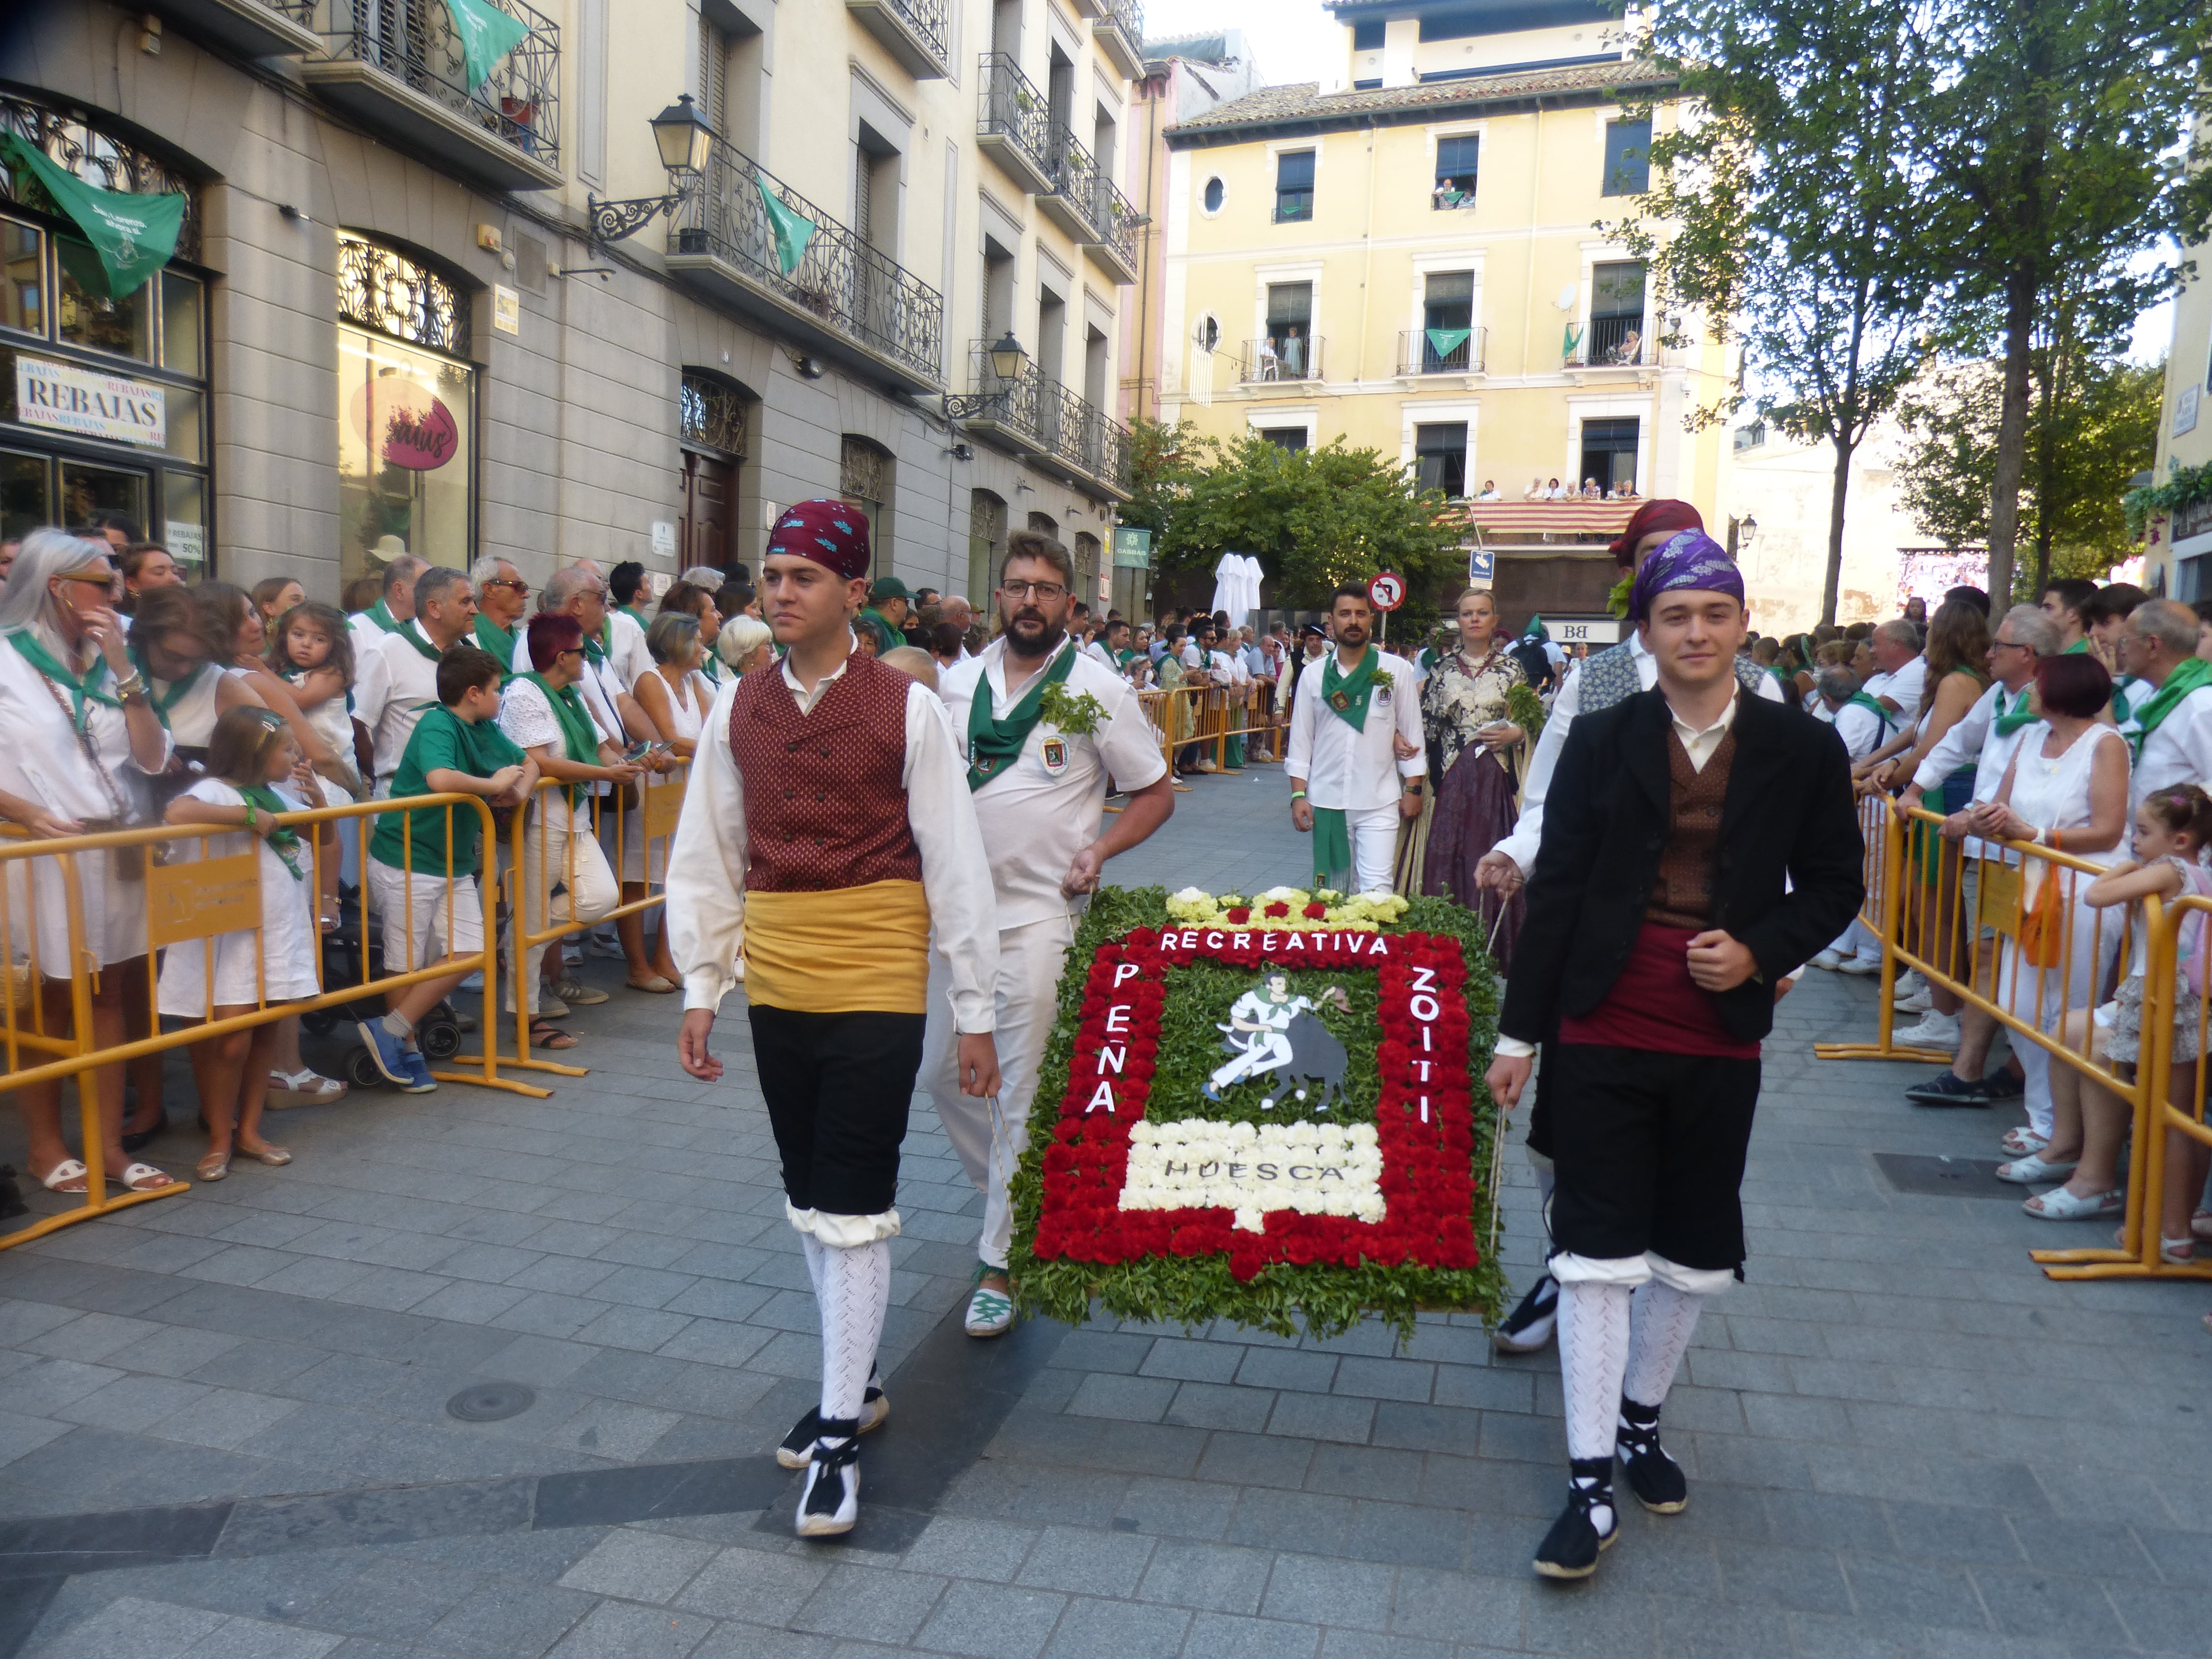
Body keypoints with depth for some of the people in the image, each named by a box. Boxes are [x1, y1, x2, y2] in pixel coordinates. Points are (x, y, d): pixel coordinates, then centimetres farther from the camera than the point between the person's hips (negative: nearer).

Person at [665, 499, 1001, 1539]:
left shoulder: (907, 709, -8)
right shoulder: (739, 709, 5)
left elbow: (955, 861, -6)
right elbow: (707, 856, 9)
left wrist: (975, 1010, -5)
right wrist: (701, 988, 7)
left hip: (877, 985, -5)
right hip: (776, 984, 5)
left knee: (853, 1208, -1)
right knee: (806, 1198, 16)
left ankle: (839, 1432, 13)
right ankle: (854, 1384, 34)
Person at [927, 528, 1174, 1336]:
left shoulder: (1098, 689, -4)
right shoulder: (958, 680, 7)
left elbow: (1157, 793, 1)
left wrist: (1100, 848, -14)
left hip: (1039, 913, -5)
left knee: (1022, 1090, 0)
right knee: (942, 1069, 14)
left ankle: (999, 1260, 14)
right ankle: (1013, 1193, 39)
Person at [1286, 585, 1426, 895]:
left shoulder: (1397, 670, 1)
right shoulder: (1313, 675, 5)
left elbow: (1412, 732, 4)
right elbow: (1301, 740, 7)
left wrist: (1413, 789, 1)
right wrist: (1298, 795, 1)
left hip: (1380, 802, -2)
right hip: (1326, 801, 2)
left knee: (1376, 887, -11)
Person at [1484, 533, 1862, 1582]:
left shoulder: (1802, 749, 2)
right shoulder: (1601, 741, -1)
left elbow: (1833, 885, 8)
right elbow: (1556, 891, -1)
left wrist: (1761, 951, -12)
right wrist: (1518, 1033, -1)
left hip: (1720, 1042, 2)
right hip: (1602, 1033, -2)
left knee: (1694, 1249, 15)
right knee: (1600, 1250, 0)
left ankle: (1641, 1416, 38)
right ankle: (1591, 1483, 10)